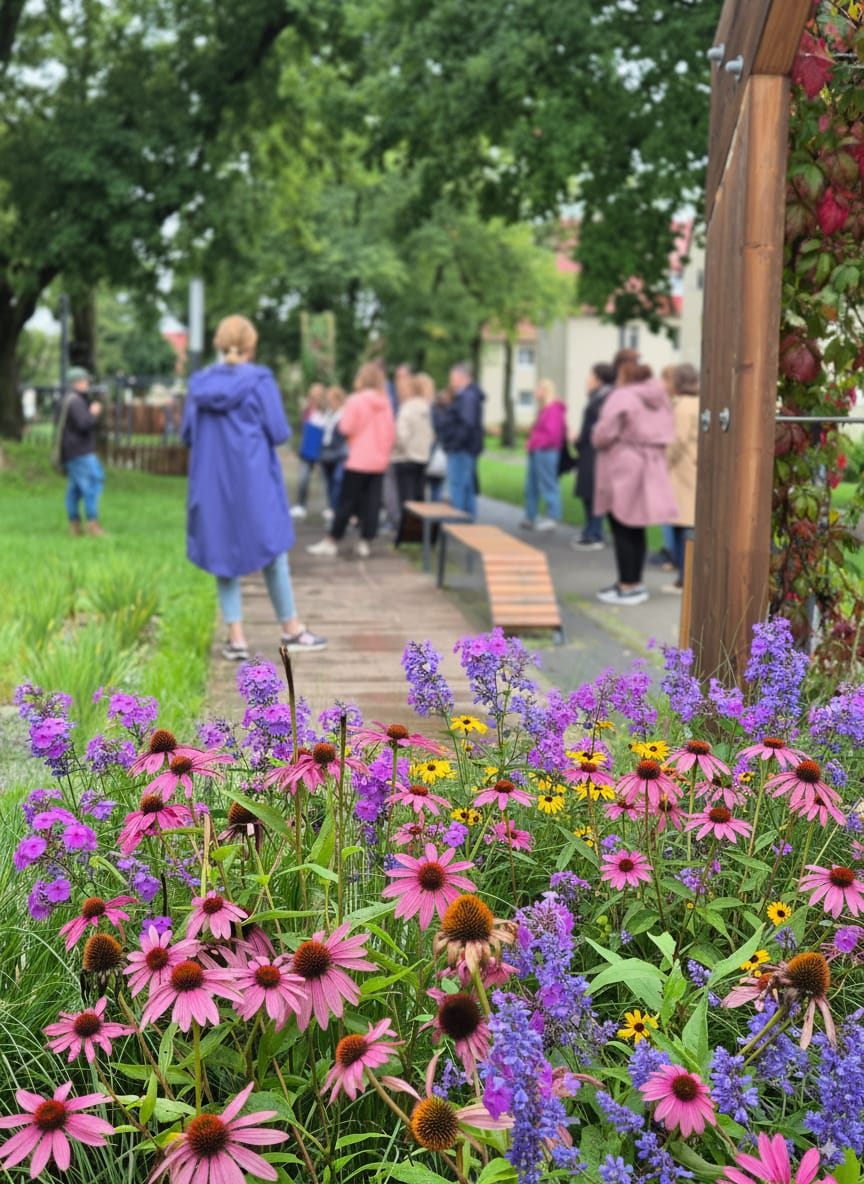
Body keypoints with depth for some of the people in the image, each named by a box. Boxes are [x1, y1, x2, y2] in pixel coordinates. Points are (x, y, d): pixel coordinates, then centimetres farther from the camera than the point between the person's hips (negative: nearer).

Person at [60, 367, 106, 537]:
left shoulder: (67, 400, 18)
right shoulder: (76, 401, -15)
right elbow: (84, 424, -24)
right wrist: (94, 413, -6)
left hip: (70, 452, 10)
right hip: (80, 451, -10)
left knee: (74, 487, 9)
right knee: (92, 483, -11)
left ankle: (74, 525, 9)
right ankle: (92, 524, -16)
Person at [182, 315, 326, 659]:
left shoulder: (200, 383, 3)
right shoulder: (260, 380, -8)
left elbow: (187, 435, 6)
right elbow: (279, 433, -10)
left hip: (213, 483, 3)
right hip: (255, 481, -3)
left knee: (224, 551, 9)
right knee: (272, 551, 9)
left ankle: (236, 637, 5)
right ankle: (291, 630, 19)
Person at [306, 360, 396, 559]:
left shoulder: (356, 401, -11)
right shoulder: (385, 402, 5)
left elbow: (346, 428, -10)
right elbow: (391, 432, 7)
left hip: (358, 461, -5)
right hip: (379, 461, 5)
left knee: (347, 501, 1)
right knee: (371, 503, 5)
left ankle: (332, 542, 6)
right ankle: (364, 543, 5)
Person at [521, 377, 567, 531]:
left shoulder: (553, 409, -14)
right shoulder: (544, 409, 17)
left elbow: (553, 435, -21)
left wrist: (535, 444, -15)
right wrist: (531, 444, 10)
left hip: (546, 453, -11)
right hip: (536, 453, 11)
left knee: (548, 485, -5)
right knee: (531, 486, 13)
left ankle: (553, 518, 1)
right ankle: (530, 518, 19)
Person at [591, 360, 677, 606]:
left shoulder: (622, 397, -15)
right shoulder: (660, 399, 10)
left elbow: (603, 435, -19)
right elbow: (668, 432, 11)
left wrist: (598, 440, 3)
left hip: (623, 470, -8)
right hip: (651, 471, 8)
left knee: (622, 531, -2)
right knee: (636, 530, 14)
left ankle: (627, 587, -1)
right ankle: (635, 583, 20)